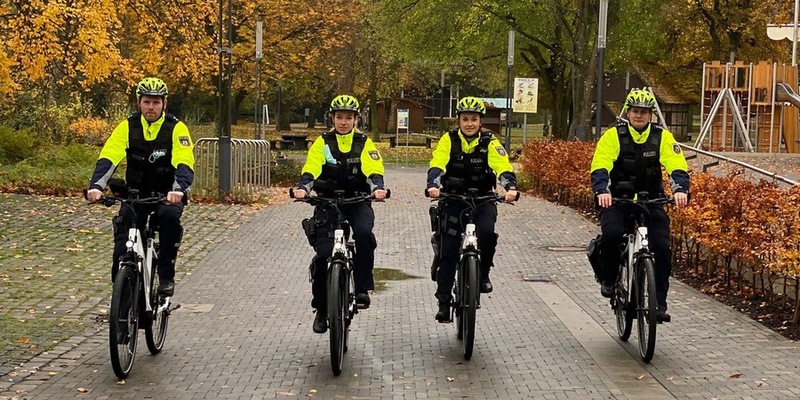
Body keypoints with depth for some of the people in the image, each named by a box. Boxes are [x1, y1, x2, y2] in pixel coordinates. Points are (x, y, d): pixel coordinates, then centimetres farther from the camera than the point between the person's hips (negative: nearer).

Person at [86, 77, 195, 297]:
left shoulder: (176, 128, -11)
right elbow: (108, 158, -16)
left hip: (167, 194, -2)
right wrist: (96, 185, -35)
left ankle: (166, 276, -20)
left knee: (169, 216, -34)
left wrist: (179, 189, -44)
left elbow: (185, 164, -24)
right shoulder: (127, 127, -5)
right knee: (123, 245, -17)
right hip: (136, 192, 2)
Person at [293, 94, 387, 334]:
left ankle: (362, 289, -20)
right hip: (328, 200, 0)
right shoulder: (322, 143, 3)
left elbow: (374, 170, -11)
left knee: (364, 233, -32)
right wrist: (303, 188, -32)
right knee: (323, 254, -11)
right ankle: (321, 309, 7)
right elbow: (310, 169, -11)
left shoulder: (364, 143, 4)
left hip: (357, 201, 0)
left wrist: (377, 188, -33)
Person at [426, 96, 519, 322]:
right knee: (448, 250, -5)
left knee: (487, 232, -28)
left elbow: (504, 168, -20)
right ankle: (443, 301, 3)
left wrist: (510, 188, -40)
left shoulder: (490, 142, -7)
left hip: (482, 199, 0)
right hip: (454, 198, 0)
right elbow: (437, 166, -21)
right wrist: (433, 185, -41)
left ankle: (483, 273, -2)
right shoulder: (449, 140, -7)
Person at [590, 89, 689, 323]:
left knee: (661, 246, -14)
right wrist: (602, 191, -39)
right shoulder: (613, 136, -7)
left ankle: (659, 303, -2)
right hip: (618, 200, -2)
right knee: (612, 233, -30)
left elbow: (678, 167, -13)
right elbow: (599, 168, -19)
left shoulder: (662, 137, -2)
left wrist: (680, 189, -34)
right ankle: (608, 279, -2)